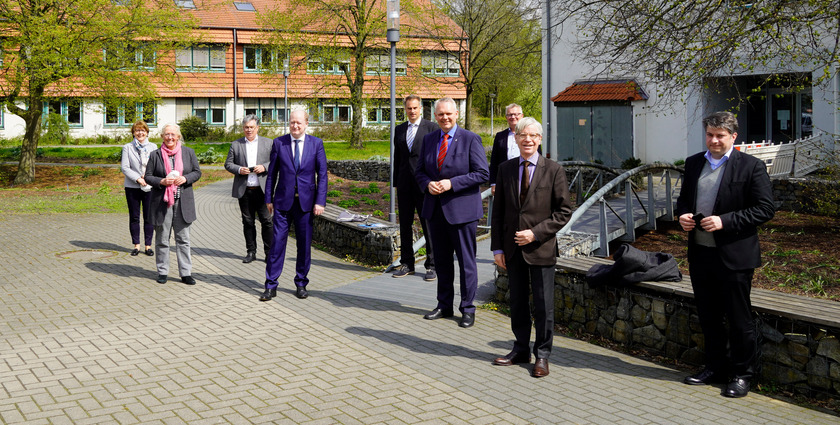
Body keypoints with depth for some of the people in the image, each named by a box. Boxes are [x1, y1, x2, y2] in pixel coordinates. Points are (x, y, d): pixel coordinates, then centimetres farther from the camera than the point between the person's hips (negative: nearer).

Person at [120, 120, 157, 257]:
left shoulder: (153, 147, 10)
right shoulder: (127, 147, 5)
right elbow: (125, 167, -2)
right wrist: (138, 179, -13)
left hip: (150, 187, 1)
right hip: (132, 187, 0)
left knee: (149, 217, 0)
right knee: (134, 217, 4)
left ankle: (148, 245, 8)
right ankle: (136, 245, 14)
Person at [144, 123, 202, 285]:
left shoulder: (188, 152, 8)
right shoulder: (155, 155, 4)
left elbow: (197, 172, 10)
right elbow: (148, 176, 5)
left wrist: (185, 179, -9)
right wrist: (162, 181, -13)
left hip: (183, 202, 1)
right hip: (162, 202, -1)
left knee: (183, 239, 4)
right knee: (162, 239, 6)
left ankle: (186, 273, 9)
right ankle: (162, 272, 17)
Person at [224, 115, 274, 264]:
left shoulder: (268, 143, 8)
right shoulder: (235, 145, 10)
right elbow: (228, 164, 10)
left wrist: (264, 167, -11)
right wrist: (239, 169, -10)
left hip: (262, 189, -2)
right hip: (244, 190, 2)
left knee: (267, 221, -4)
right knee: (248, 222, 7)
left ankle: (269, 252, 4)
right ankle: (251, 252, 15)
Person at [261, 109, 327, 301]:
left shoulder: (316, 144, 2)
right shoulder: (279, 143, 3)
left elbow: (322, 174, 1)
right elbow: (272, 172, 7)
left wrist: (320, 201, -6)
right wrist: (269, 199, 4)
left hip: (306, 201, 0)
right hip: (283, 201, 0)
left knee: (305, 244, 7)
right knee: (277, 242, -3)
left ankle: (301, 283, 20)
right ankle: (271, 285, 4)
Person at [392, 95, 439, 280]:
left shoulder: (432, 128, 0)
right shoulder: (399, 130, 15)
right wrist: (396, 183, 14)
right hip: (405, 185, 5)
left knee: (429, 226, -2)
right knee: (405, 225, 9)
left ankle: (431, 266, 6)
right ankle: (406, 264, 19)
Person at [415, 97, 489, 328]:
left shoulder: (470, 139, -6)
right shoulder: (429, 139, 10)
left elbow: (482, 173, -10)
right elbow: (420, 170, 15)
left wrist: (451, 183, -18)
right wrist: (428, 184, -8)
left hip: (461, 209, -5)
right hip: (435, 209, 5)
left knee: (466, 261, 2)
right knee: (441, 261, 13)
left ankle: (467, 309, 13)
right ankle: (444, 305, 25)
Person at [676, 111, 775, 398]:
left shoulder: (751, 166, -8)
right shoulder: (693, 163, 10)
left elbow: (765, 209, -11)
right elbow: (684, 198, 21)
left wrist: (724, 221, -20)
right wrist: (683, 215, -2)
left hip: (734, 256, -6)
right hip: (700, 253, 6)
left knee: (739, 320, 4)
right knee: (708, 316, 16)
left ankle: (741, 374, 19)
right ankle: (716, 366, 32)